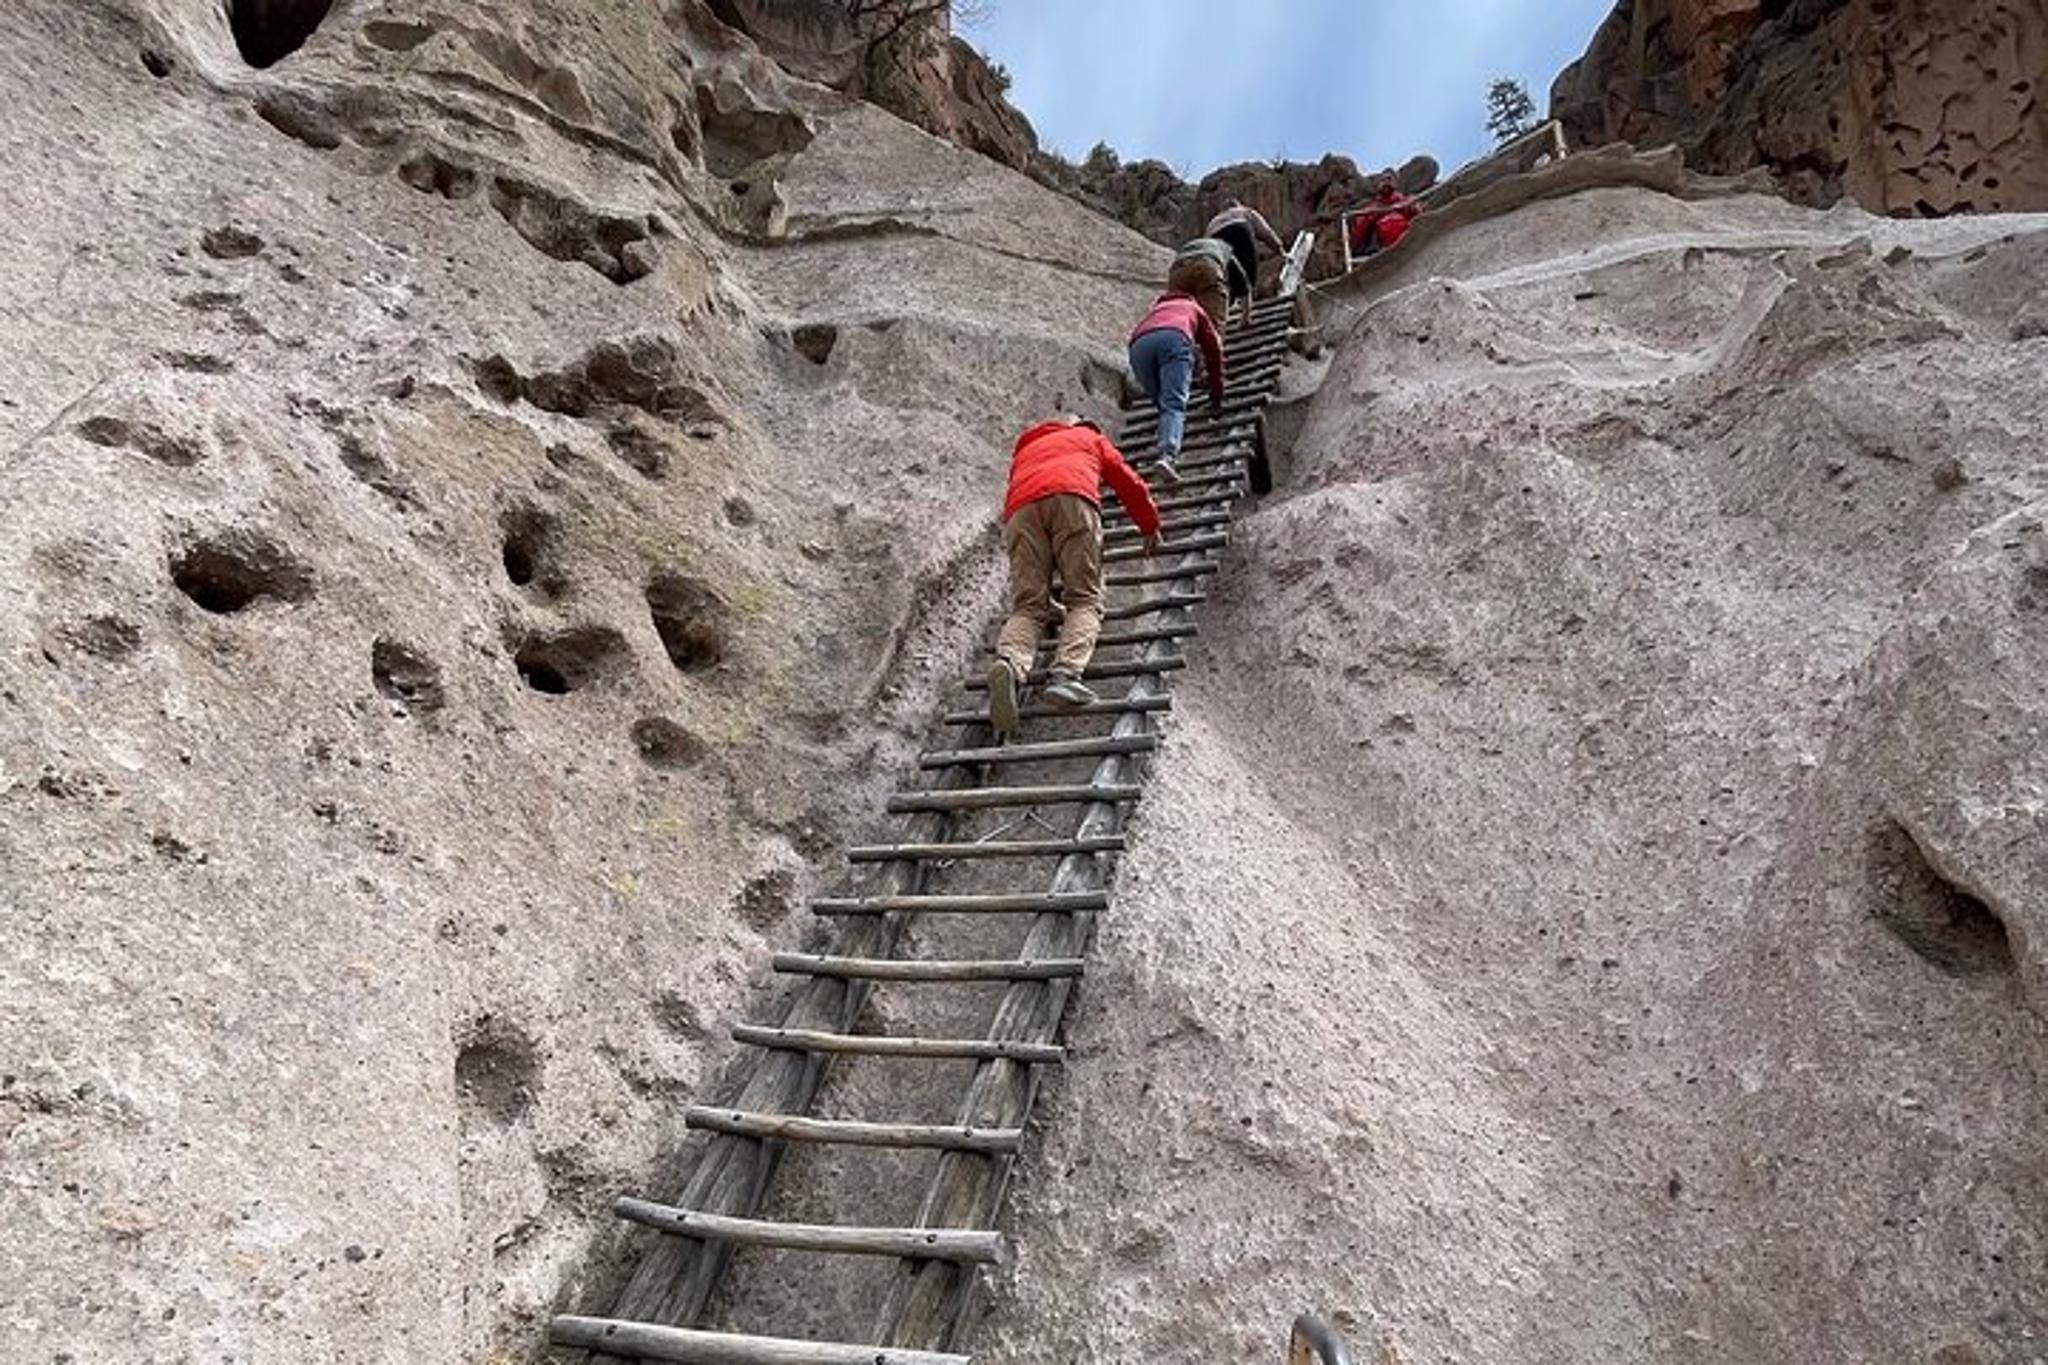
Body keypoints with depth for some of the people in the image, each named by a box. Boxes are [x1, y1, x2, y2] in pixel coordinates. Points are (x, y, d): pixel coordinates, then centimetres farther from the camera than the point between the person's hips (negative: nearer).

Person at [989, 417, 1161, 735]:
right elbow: (1130, 485, 35)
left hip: (1020, 509, 3)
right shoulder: (1091, 438, 36)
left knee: (1027, 607, -3)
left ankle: (1010, 664, -34)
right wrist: (1150, 527, 53)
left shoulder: (1024, 451, 44)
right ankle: (1066, 673, -30)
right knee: (1085, 600, -3)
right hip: (1072, 498, -2)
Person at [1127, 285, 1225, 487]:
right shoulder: (1194, 308, 40)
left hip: (1138, 344, 3)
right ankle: (1168, 456, -39)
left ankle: (1167, 453, -3)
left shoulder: (1155, 309, 47)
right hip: (1174, 339, -3)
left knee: (1164, 406, 16)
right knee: (1174, 405, -16)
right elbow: (1214, 351, 37)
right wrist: (1216, 398, 42)